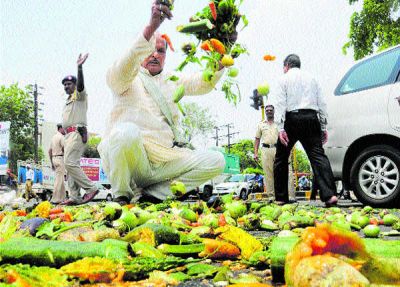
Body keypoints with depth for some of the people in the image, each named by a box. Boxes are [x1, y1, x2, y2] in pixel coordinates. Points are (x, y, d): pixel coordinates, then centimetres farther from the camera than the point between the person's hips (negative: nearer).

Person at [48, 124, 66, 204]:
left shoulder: (54, 137, 18)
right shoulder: (61, 137, -9)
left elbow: (50, 151, 19)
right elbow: (64, 149, -18)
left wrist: (52, 163, 22)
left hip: (54, 159, 9)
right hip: (60, 158, -9)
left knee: (61, 179, 12)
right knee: (59, 179, -8)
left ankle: (63, 197, 15)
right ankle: (55, 199, -9)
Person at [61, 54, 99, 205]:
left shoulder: (79, 95, 3)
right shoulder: (68, 101, 30)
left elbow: (80, 85, -21)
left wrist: (79, 67, -36)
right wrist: (66, 141, 23)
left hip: (77, 133, -10)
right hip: (68, 135, 10)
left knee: (70, 163, -20)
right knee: (70, 164, 4)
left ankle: (90, 188, -17)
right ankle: (75, 197, 2)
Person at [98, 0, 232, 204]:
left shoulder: (172, 81, 22)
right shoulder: (127, 78, 7)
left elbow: (203, 84, 6)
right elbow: (123, 70, -18)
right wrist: (152, 26, -32)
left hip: (165, 159, 5)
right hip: (129, 157, -5)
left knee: (216, 161, -11)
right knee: (127, 131, -38)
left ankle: (148, 193, -13)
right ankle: (122, 195, -12)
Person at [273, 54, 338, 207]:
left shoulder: (284, 79, 8)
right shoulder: (311, 78, 20)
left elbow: (281, 104, -4)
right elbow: (322, 104, 14)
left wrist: (281, 128, -10)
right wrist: (323, 127, 14)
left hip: (292, 119, -3)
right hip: (311, 119, 3)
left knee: (281, 158, 9)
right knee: (318, 155, -5)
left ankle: (281, 197, 10)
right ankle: (329, 195, -21)